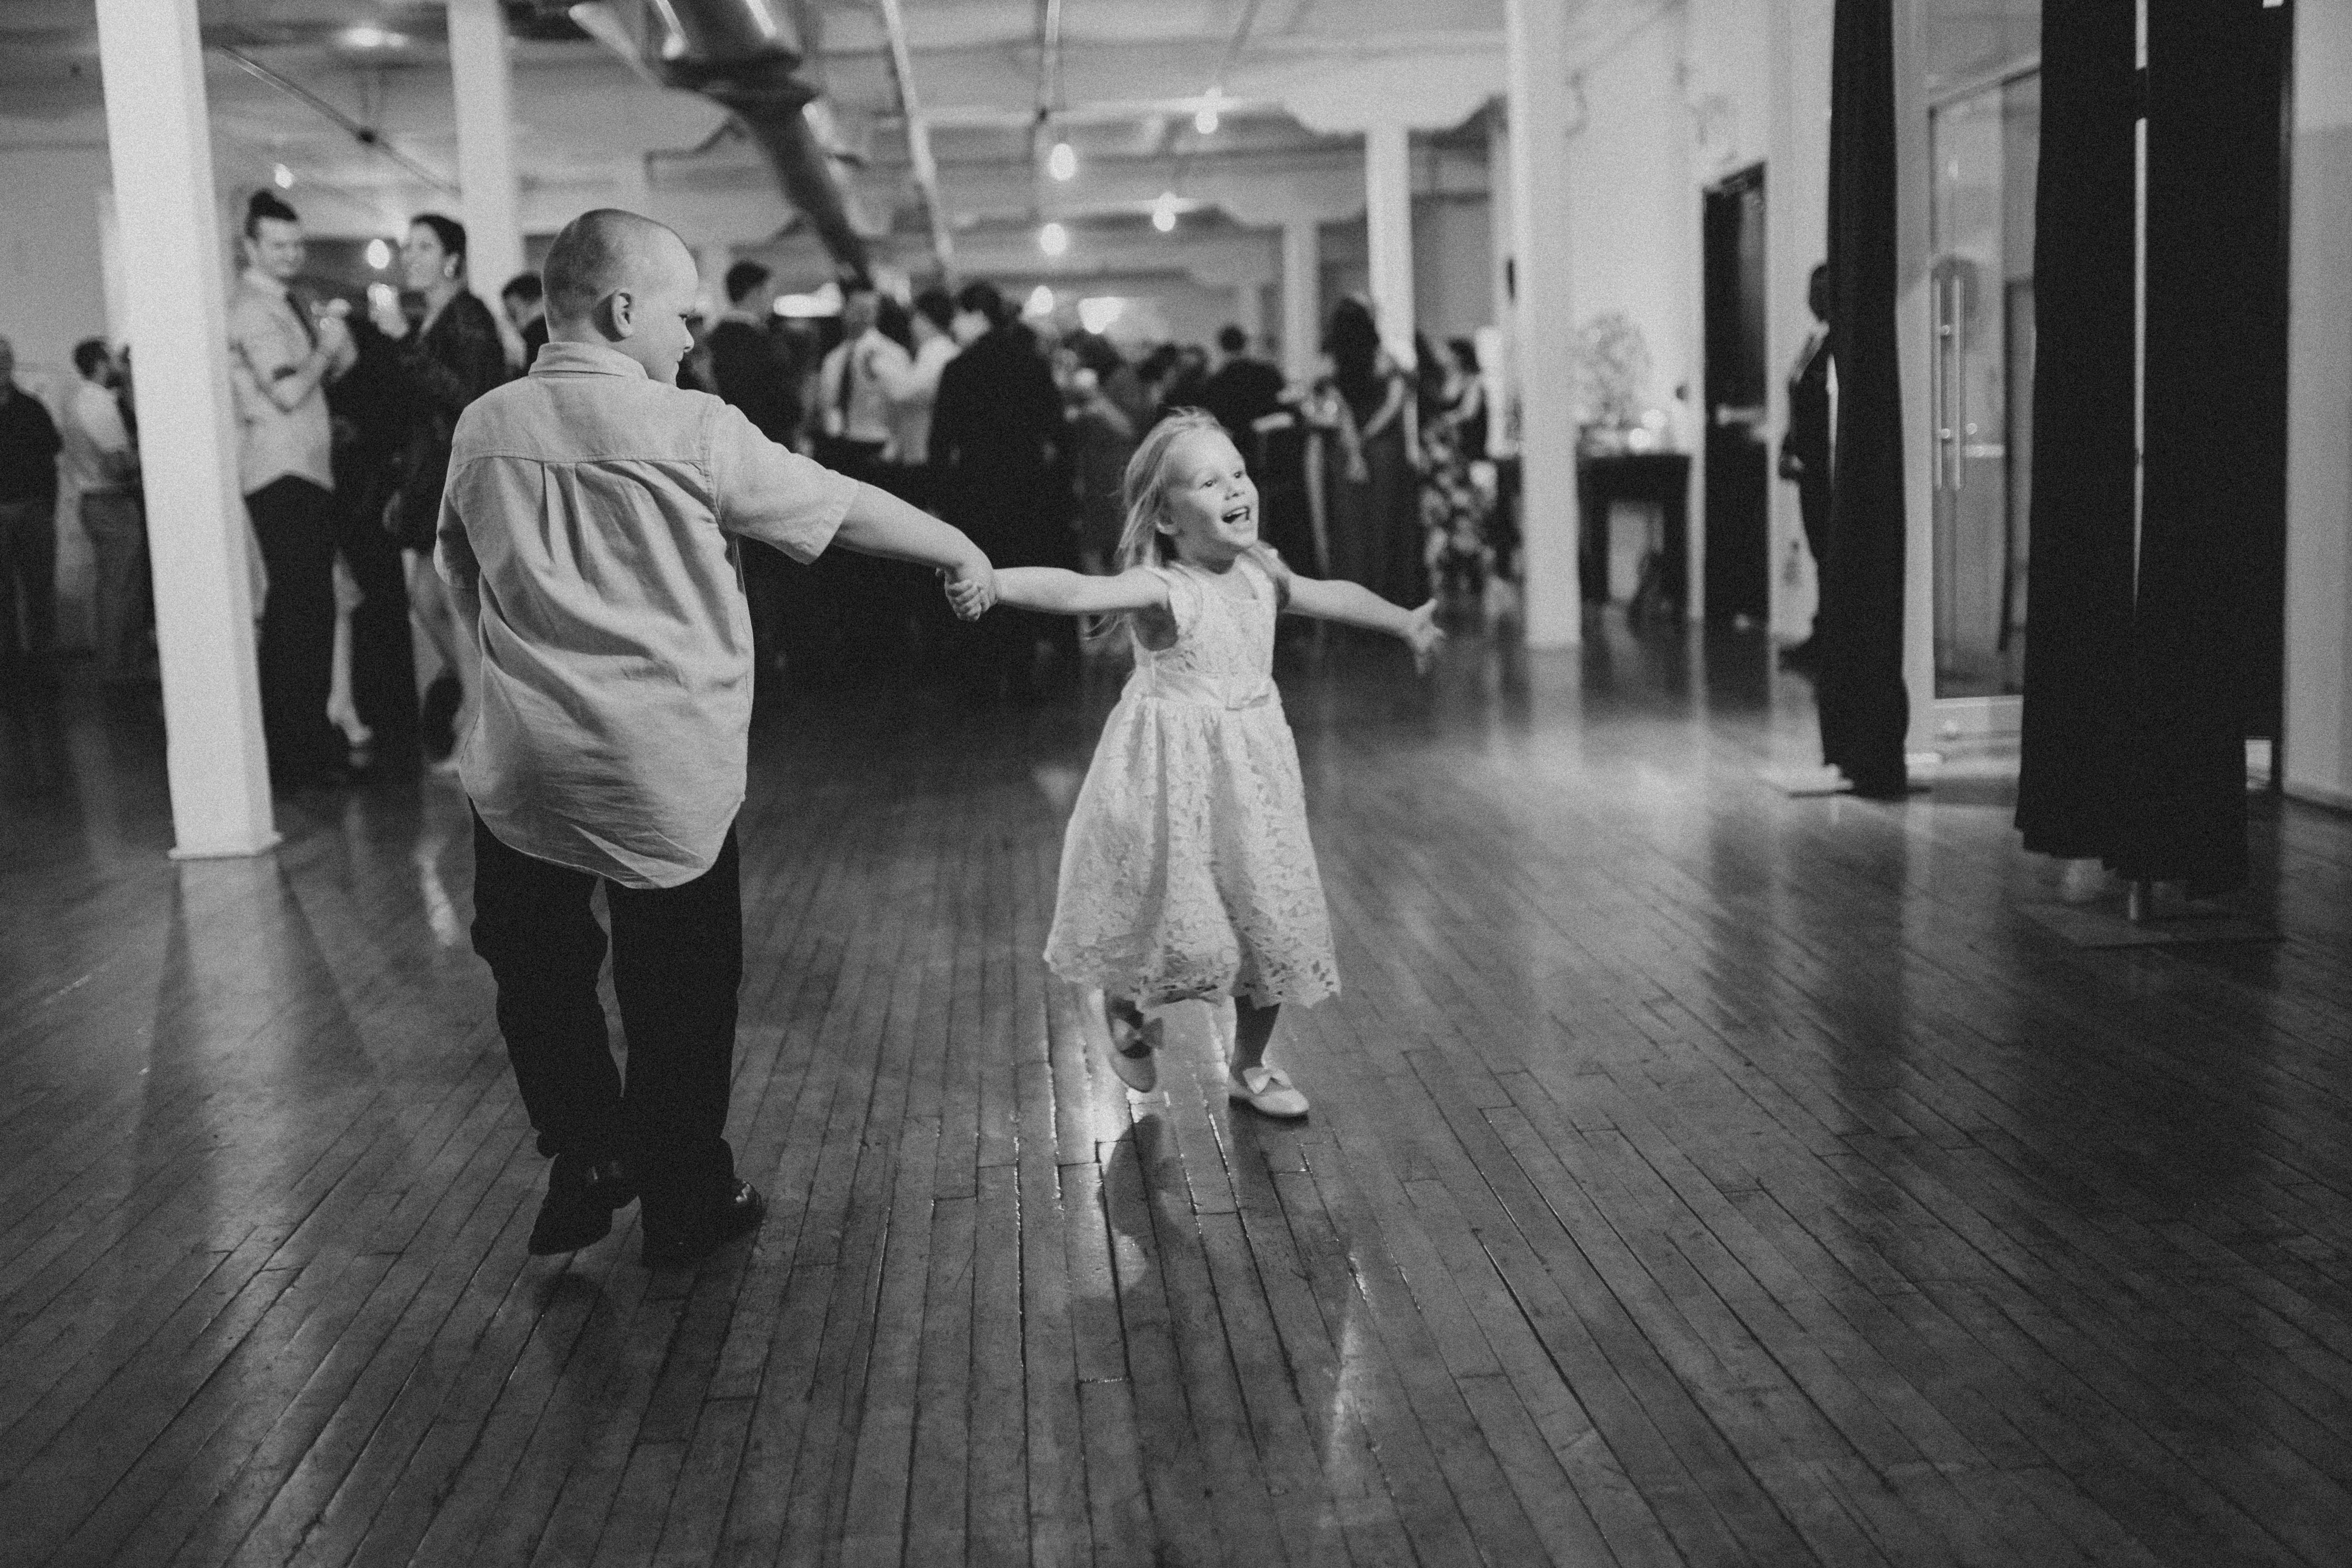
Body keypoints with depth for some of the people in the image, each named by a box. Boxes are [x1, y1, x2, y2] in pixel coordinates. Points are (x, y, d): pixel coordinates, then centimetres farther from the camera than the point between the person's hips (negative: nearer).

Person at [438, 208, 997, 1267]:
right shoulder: (692, 431, -10)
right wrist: (962, 551, 14)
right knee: (680, 993, 11)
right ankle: (683, 1202, 24)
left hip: (522, 770, 3)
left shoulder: (482, 430, 2)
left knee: (539, 977, 19)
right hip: (669, 772, -3)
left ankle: (585, 1158, 17)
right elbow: (842, 506, -1)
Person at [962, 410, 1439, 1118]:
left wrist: (1405, 623, 36)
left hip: (1251, 771, 7)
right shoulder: (1163, 590, -19)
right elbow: (1077, 591, -37)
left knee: (1273, 921, 9)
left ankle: (1249, 1066, 30)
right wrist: (991, 580, -53)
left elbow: (1332, 597, 23)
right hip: (1174, 775, -6)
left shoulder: (1260, 576, 3)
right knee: (1179, 921, -5)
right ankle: (1123, 1006, 31)